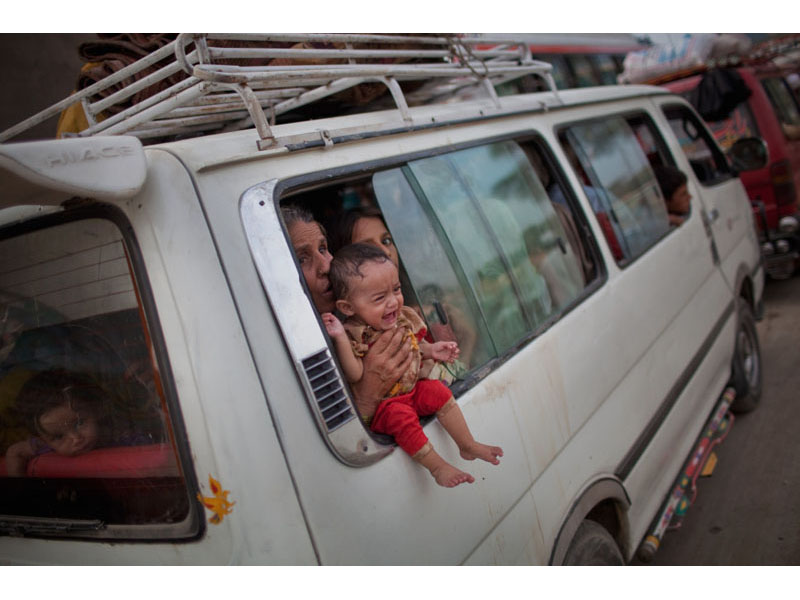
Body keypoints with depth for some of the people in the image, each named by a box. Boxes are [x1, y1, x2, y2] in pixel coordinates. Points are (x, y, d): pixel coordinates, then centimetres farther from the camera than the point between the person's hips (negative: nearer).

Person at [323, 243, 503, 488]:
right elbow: (355, 375, -34)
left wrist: (431, 350, -5)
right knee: (401, 417, -31)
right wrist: (340, 338, -43)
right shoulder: (354, 334, -23)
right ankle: (437, 466, -17)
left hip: (412, 387, 7)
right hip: (381, 403, -7)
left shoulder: (403, 317, -3)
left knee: (439, 392, -7)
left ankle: (468, 446, 10)